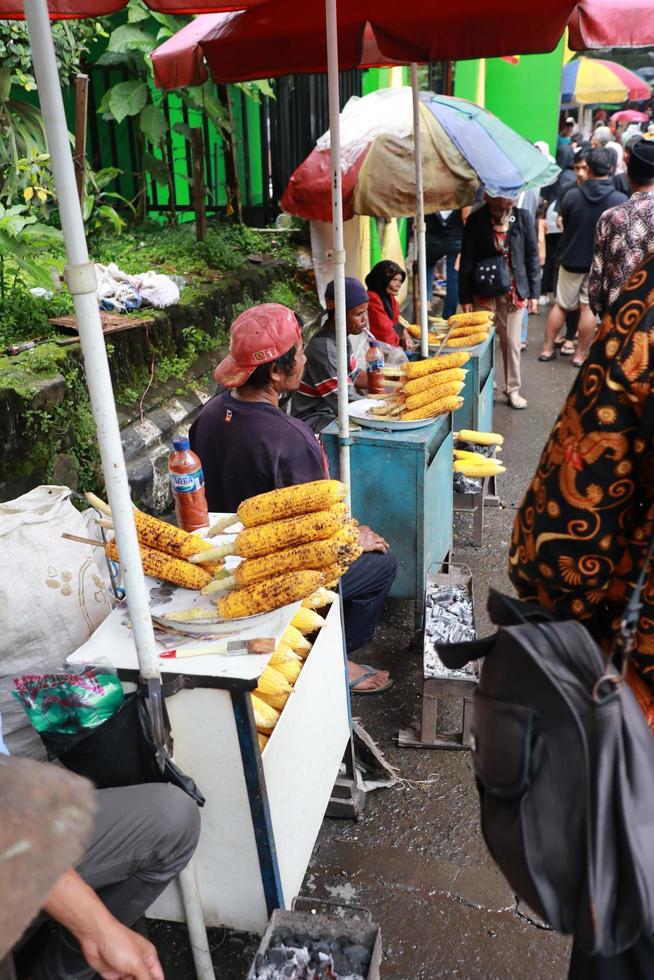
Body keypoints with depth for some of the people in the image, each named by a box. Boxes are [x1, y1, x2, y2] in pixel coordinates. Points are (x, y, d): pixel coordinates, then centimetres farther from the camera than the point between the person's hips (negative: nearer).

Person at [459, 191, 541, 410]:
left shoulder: (522, 218, -5)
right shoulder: (476, 220, -7)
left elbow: (532, 256, 0)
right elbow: (466, 261, -4)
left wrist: (534, 293, -1)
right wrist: (465, 298, -5)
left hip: (514, 291, 1)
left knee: (512, 341, 6)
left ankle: (513, 389, 18)